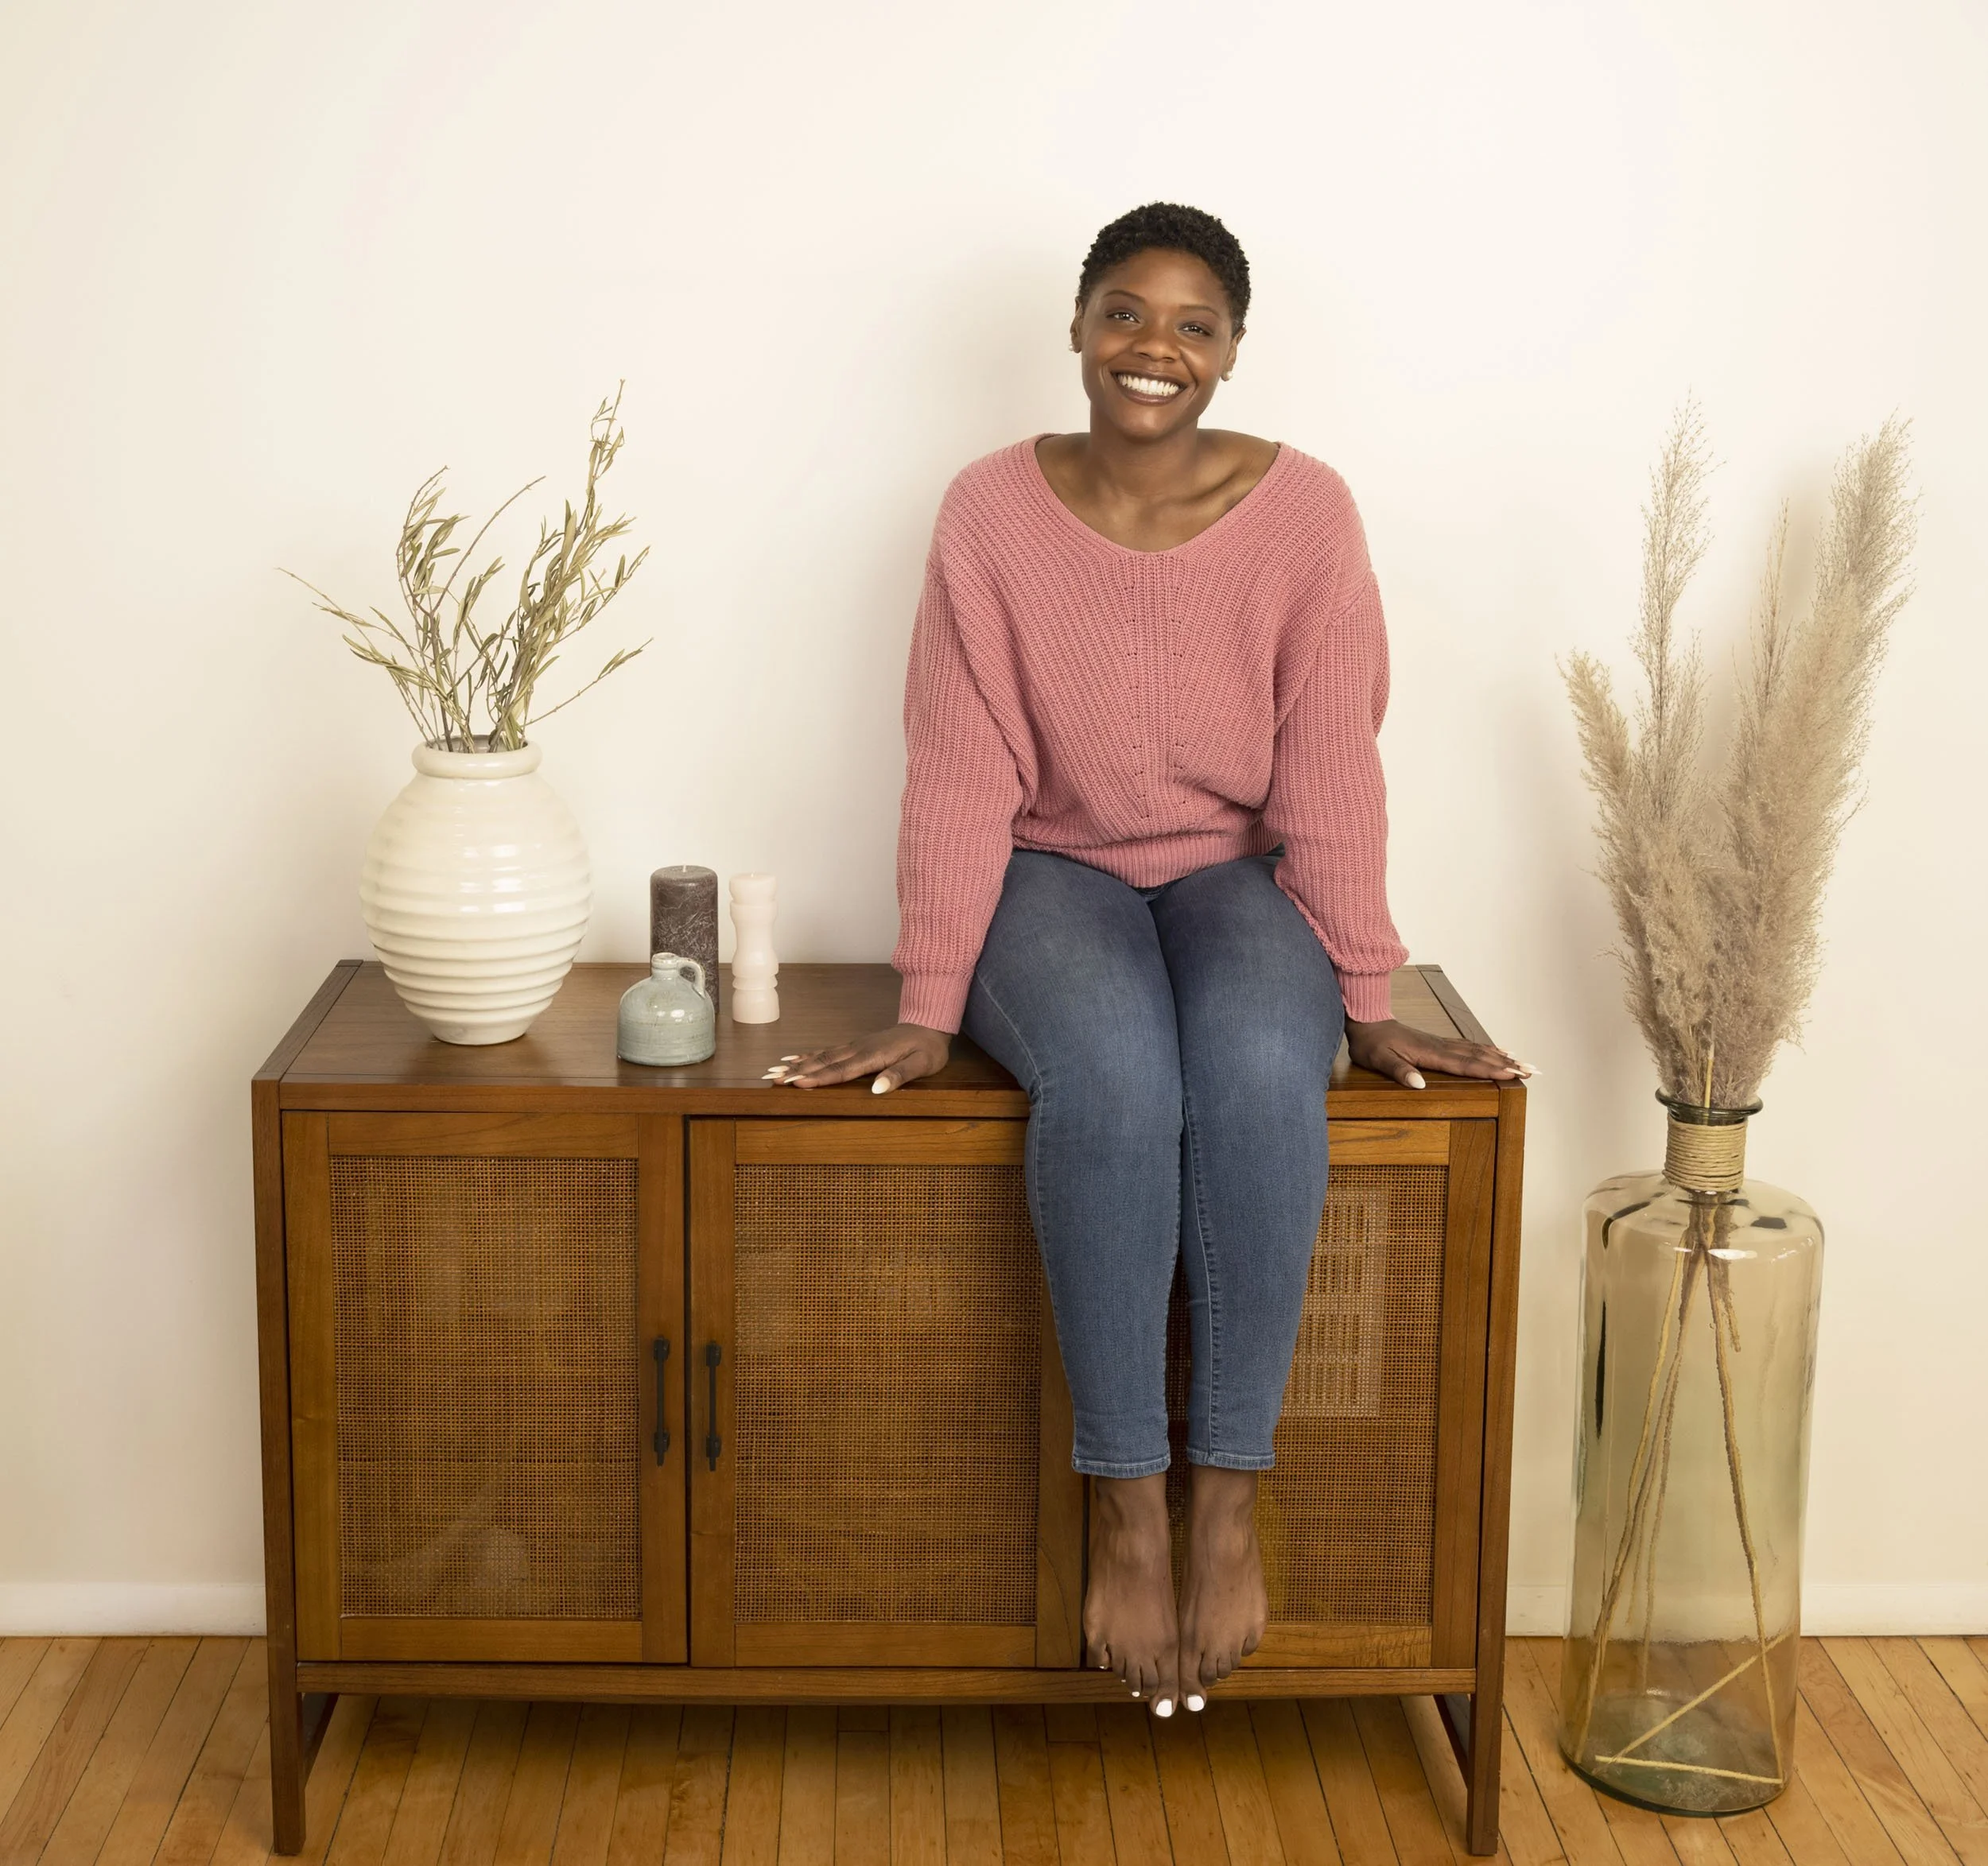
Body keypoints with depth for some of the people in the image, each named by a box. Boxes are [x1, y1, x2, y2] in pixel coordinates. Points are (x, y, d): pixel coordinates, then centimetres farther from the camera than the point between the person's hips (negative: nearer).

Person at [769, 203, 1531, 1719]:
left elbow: (1331, 776, -5)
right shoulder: (993, 511, -7)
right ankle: (1127, 1505, -26)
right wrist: (929, 1013, -10)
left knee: (1262, 1071, -34)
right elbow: (961, 778, -8)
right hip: (1051, 874, -1)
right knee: (1112, 1073, -35)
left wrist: (1365, 1002, -5)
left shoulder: (1303, 511, -7)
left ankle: (1233, 1494, -23)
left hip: (1236, 874, 1)